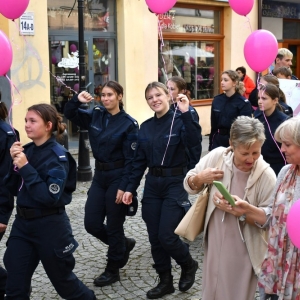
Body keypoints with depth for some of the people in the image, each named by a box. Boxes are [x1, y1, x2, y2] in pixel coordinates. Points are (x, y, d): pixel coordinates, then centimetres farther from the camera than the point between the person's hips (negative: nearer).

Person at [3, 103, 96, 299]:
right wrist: (15, 163, -9)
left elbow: (51, 197, -24)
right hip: (22, 223, 6)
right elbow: (14, 189, 7)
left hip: (50, 226, -6)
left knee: (62, 279, 14)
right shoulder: (27, 150, 4)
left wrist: (26, 168, -25)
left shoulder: (57, 156, -15)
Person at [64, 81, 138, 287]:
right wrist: (77, 100, -9)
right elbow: (69, 114, 11)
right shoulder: (95, 115, 3)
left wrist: (124, 186, -20)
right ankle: (123, 245, 34)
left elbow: (131, 159, -14)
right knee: (91, 223, 8)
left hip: (117, 177, -6)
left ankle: (113, 270, 21)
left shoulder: (128, 123, -12)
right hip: (99, 176, 6)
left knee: (114, 225, 4)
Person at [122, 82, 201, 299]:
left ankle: (189, 265, 21)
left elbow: (194, 142, -26)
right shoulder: (145, 127, 8)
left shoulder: (179, 121, -7)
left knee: (166, 236, -8)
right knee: (155, 238, 7)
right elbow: (139, 160, 10)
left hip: (175, 184, -5)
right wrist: (130, 188, 6)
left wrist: (186, 114, -31)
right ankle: (165, 281, 24)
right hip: (152, 184, 6)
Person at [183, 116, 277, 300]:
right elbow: (189, 185, 4)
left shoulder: (266, 175, -18)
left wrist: (244, 211, -27)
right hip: (214, 245, 3)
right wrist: (200, 178, -17)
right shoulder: (217, 156, -9)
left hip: (243, 252, -3)